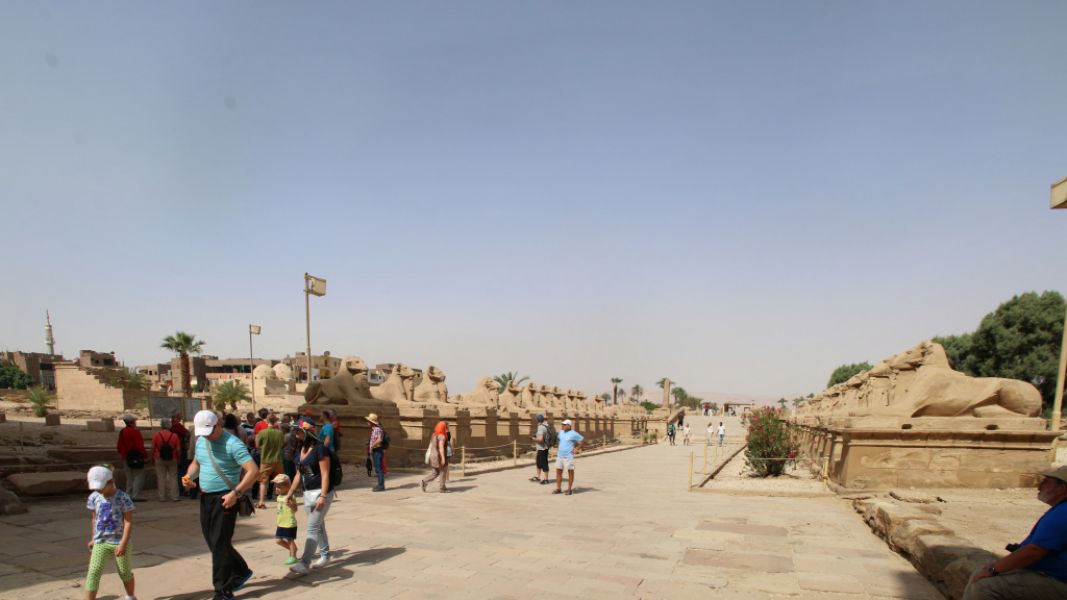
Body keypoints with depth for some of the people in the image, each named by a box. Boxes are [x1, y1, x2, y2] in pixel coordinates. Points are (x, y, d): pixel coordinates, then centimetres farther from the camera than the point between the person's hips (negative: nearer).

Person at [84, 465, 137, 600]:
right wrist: (93, 538, 18)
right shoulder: (94, 497, -3)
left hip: (118, 542, -3)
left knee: (124, 572, 13)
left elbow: (128, 522, -15)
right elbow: (95, 519, 13)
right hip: (100, 542, 3)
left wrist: (123, 543, -20)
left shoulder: (123, 497, -16)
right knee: (93, 572, -9)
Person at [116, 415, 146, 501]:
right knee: (138, 477, -3)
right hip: (136, 456, -9)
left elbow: (119, 446, 15)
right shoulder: (135, 431, -17)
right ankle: (135, 496, -6)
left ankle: (128, 495, 20)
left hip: (126, 457, 9)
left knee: (129, 478, 17)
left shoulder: (122, 432, 9)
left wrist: (122, 455, 25)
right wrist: (145, 454, -11)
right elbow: (139, 445, -19)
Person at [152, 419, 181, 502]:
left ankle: (162, 497, 10)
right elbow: (178, 449, -4)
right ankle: (174, 497, 7)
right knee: (173, 477, 7)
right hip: (172, 459, 0)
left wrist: (152, 459, 8)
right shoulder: (174, 436, -6)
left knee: (161, 478, 8)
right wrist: (178, 458, 10)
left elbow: (152, 448, -3)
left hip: (159, 459, 0)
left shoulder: (156, 435, -6)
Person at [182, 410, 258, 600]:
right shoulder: (200, 441, 6)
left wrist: (235, 493, -27)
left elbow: (253, 471, -23)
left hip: (224, 499, -8)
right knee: (212, 541, 16)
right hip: (205, 497, 8)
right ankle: (241, 571, 35)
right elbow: (196, 463, 23)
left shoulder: (233, 444, -19)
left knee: (220, 544, -4)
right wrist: (189, 476, 1)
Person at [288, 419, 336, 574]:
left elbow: (325, 474, -18)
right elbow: (299, 474, 16)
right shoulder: (301, 449, 8)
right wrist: (290, 493, 16)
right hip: (308, 493, 8)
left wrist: (323, 496, -22)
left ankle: (304, 563, -7)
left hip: (321, 492, -8)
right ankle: (324, 555, 30)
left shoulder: (319, 448, -16)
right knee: (318, 525, 17)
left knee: (312, 527, -8)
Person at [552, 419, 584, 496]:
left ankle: (569, 489, 9)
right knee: (558, 471, 7)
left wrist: (577, 449, -9)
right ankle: (558, 488, 15)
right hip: (560, 456, 7)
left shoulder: (573, 434, -10)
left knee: (570, 472, 1)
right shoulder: (561, 432, 10)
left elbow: (583, 440, -6)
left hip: (569, 456, -7)